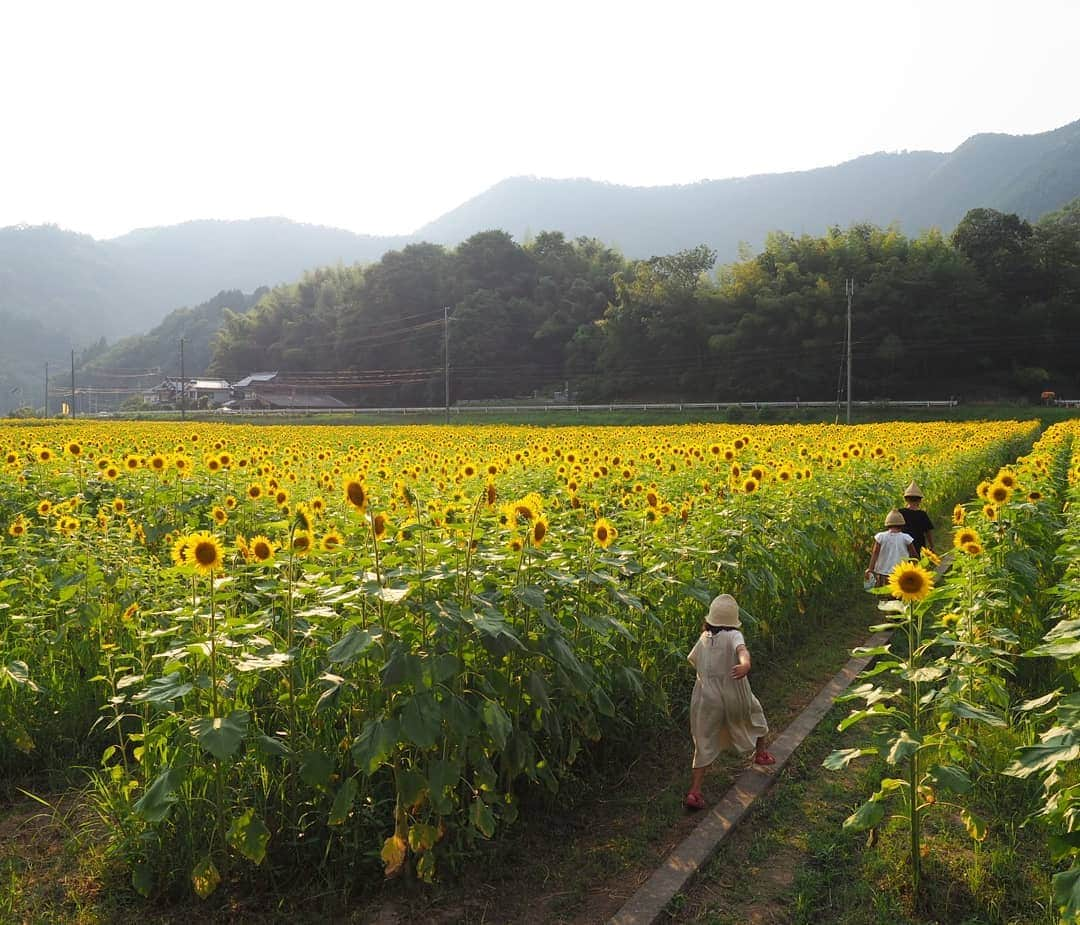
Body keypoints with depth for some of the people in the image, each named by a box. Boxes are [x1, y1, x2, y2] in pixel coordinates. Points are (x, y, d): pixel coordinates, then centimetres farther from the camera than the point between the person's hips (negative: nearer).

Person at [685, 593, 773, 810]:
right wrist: (745, 664, -55)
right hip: (735, 697, -2)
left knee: (705, 746, 6)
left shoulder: (704, 639, 2)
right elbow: (742, 649, -35)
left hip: (707, 699, 3)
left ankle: (694, 791, -4)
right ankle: (760, 753, 49)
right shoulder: (733, 636, -11)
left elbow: (693, 660, 18)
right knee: (755, 713, 31)